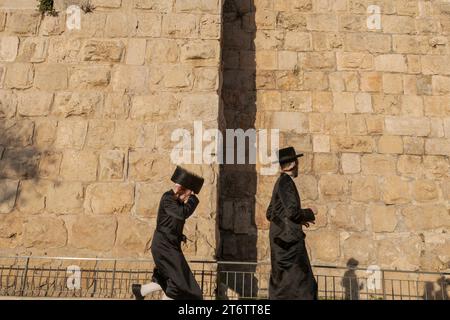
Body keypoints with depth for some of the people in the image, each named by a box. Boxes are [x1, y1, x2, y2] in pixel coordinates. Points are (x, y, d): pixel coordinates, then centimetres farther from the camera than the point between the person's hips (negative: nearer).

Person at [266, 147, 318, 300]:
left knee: (280, 283, 11)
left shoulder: (280, 182, 16)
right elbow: (293, 212, -21)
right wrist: (309, 213, -1)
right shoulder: (286, 182, -12)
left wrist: (299, 219, 18)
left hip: (281, 239, 9)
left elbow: (269, 214, 19)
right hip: (288, 240, -9)